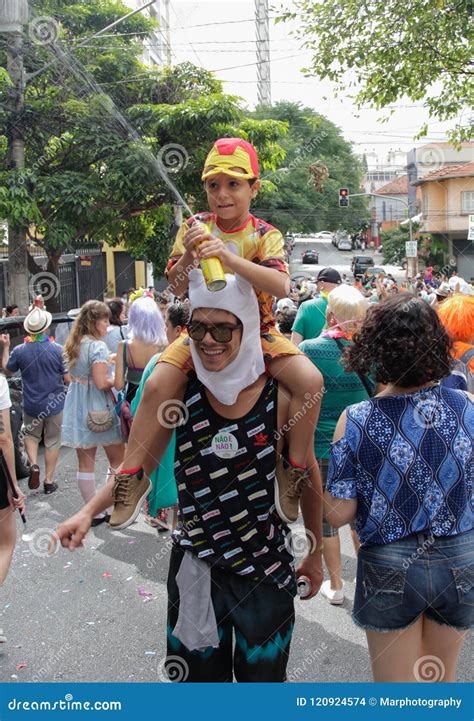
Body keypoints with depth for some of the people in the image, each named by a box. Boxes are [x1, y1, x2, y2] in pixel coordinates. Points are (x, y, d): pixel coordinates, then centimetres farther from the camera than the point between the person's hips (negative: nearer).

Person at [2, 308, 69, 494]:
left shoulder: (19, 351, -11)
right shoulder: (58, 350, -16)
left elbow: (7, 370, 7)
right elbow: (68, 378, -11)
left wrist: (5, 348, 15)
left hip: (31, 405, 1)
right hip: (55, 404, -1)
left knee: (31, 435, 25)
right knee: (52, 442, 12)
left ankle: (33, 465, 4)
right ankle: (49, 481, 17)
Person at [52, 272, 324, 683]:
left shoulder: (280, 397, -14)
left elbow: (308, 480, -1)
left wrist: (315, 554, 8)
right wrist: (88, 512, -10)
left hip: (266, 570, -1)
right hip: (195, 567, 2)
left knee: (263, 676, 18)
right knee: (198, 677, 18)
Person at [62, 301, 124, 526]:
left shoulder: (74, 345, 8)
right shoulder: (98, 346, -16)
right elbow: (101, 383, -22)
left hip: (77, 408, 7)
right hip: (98, 409, -7)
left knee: (85, 463, 9)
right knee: (117, 459, 8)